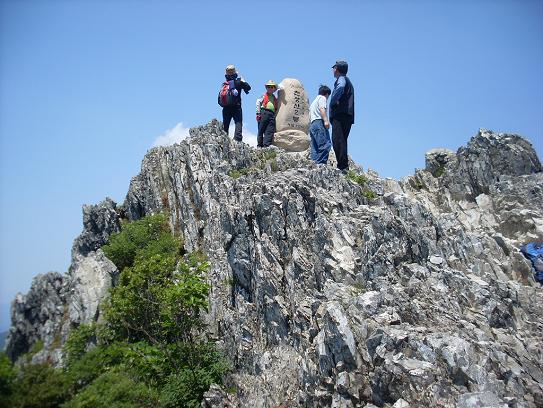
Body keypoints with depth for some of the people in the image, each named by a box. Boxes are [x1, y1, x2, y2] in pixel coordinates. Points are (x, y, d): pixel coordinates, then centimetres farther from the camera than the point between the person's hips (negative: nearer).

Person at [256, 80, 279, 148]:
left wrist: (275, 116, 14)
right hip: (264, 113, -4)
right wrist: (258, 113, -8)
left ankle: (266, 145, -11)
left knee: (270, 131, -8)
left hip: (272, 115, 4)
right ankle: (259, 145, -1)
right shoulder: (264, 96, 11)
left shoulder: (275, 98, 24)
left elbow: (276, 108, 26)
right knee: (261, 130, -4)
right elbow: (258, 102, 1)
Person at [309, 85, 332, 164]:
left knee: (315, 148, 2)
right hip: (319, 122, -10)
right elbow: (322, 109, -11)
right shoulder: (322, 98, 7)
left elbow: (310, 116, 28)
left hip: (312, 125, 10)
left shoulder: (314, 101, 33)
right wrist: (326, 120, -21)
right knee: (325, 144, -19)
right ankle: (320, 164, -30)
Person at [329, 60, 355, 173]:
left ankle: (343, 166, -25)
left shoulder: (341, 79, 0)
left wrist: (332, 102, -18)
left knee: (337, 140, -17)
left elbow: (341, 87, -24)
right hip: (348, 116, 10)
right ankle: (344, 166, 7)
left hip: (340, 114, -10)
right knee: (342, 141, 9)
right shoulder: (348, 81, 31)